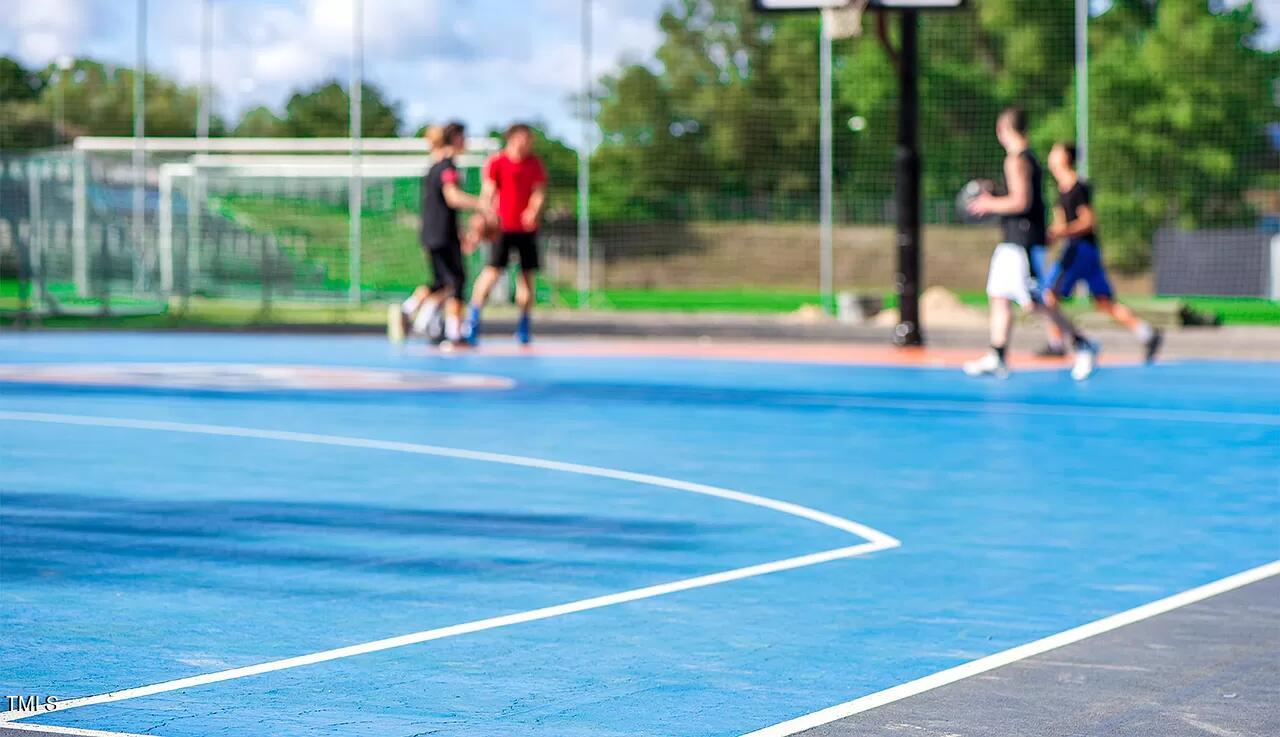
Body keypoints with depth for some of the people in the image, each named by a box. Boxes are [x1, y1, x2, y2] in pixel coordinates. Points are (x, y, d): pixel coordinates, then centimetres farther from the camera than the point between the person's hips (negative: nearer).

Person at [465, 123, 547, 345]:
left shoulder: (534, 164, 9)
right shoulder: (497, 163, -3)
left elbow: (539, 192, 4)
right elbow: (487, 193, -5)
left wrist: (534, 210, -16)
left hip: (527, 226, 4)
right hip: (503, 226, -4)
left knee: (527, 275, 5)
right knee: (493, 271, -13)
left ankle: (524, 326, 17)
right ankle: (474, 318, -4)